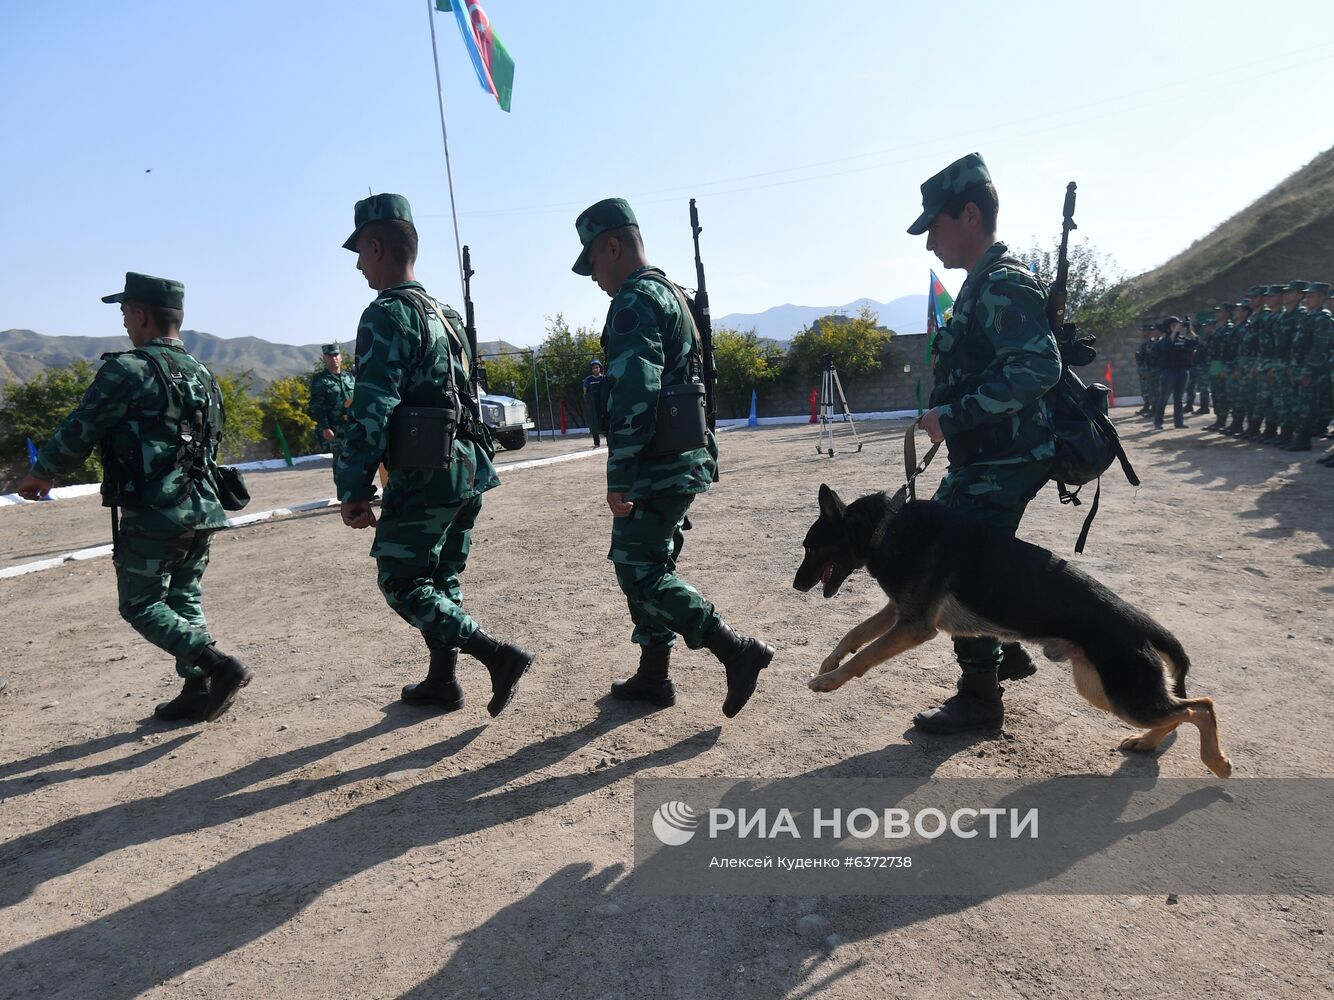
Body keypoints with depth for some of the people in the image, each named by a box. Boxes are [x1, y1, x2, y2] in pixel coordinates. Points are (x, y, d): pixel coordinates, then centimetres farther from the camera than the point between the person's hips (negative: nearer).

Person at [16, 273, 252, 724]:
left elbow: (79, 431, -6)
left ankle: (216, 665, -9)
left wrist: (40, 474, 11)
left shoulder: (128, 370, -11)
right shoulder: (202, 374, 13)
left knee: (141, 606, 5)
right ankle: (199, 693, 17)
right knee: (184, 602, 16)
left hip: (152, 517, -7)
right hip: (202, 511, 7)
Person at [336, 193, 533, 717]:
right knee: (440, 580, 17)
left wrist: (353, 489, -15)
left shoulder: (387, 315, -12)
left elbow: (370, 411, -18)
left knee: (402, 585, 0)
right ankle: (442, 682, 25)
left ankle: (499, 655, -8)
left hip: (425, 474, -9)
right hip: (468, 468, 9)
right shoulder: (444, 315, 17)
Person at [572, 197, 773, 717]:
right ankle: (653, 676, 23)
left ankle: (739, 651, -6)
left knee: (639, 572, -6)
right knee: (648, 566, 15)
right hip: (684, 459, 10)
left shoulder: (635, 302, -13)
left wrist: (618, 477, -22)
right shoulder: (671, 294, 20)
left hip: (657, 466, -10)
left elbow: (633, 396, -23)